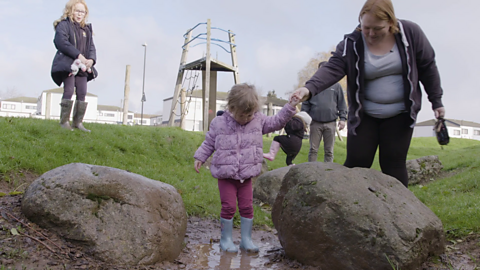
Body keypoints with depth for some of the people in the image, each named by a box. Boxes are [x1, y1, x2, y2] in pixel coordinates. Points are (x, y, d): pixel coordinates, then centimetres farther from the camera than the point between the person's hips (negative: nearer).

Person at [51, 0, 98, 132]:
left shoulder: (87, 29, 20)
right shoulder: (64, 25, 0)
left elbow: (91, 47, 14)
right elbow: (61, 42, -15)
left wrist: (91, 60, -7)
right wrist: (79, 55, -19)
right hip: (67, 64, -6)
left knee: (82, 93, 0)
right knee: (69, 91, -12)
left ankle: (77, 122, 5)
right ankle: (64, 120, -5)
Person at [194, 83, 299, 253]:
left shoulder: (258, 121, 1)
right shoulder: (219, 123, -4)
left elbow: (276, 122, 8)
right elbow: (209, 143, 6)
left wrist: (290, 107, -2)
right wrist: (200, 157, 2)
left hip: (246, 175, 2)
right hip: (226, 175, -2)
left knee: (247, 207, 8)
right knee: (228, 207, -1)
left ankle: (246, 240, 21)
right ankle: (226, 239, 15)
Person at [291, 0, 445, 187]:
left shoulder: (410, 33, -7)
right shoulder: (351, 44, -10)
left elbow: (427, 67, 3)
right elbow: (332, 69, -24)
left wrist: (436, 101, 5)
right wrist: (310, 88, -42)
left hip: (400, 114, 0)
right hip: (364, 115, 0)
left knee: (393, 165, -1)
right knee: (355, 163, -3)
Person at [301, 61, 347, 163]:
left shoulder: (336, 85, 10)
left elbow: (342, 104, 10)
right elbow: (305, 104, 7)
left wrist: (342, 118, 0)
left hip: (330, 123, 1)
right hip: (315, 123, 0)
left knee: (329, 151, 5)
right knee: (313, 150, 2)